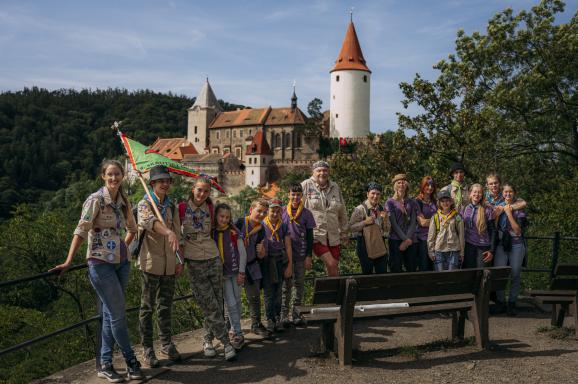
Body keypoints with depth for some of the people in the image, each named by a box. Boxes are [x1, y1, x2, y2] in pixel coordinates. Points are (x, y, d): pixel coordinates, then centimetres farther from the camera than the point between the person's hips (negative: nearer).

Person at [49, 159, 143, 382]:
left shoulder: (123, 202, 9)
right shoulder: (96, 200, -10)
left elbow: (132, 228, 24)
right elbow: (81, 230, -16)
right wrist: (69, 261, -20)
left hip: (121, 262, 7)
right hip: (101, 263, -7)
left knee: (110, 314, 10)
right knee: (118, 314, -3)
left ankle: (105, 365, 19)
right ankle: (131, 362, 10)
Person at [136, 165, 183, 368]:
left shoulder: (173, 207, 14)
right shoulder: (144, 204, -5)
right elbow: (148, 220, -28)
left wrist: (180, 260, 11)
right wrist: (168, 232, -47)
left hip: (169, 264, 5)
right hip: (150, 262, -5)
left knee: (166, 306, 13)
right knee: (147, 307, 2)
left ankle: (166, 344, 24)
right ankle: (147, 349, 11)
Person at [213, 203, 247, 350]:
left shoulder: (234, 232, -4)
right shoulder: (211, 233, -3)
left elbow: (242, 253, -1)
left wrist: (241, 272, -4)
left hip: (235, 271, 1)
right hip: (222, 273, -1)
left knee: (237, 301, 7)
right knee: (231, 304, -4)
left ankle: (234, 330, 24)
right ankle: (238, 334, 3)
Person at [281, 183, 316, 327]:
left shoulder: (306, 213, 1)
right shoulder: (282, 212, 3)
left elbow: (310, 236, 3)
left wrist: (309, 256, -3)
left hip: (301, 254, 1)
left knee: (299, 284, 5)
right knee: (286, 284, 1)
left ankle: (296, 314, 13)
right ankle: (284, 315, 5)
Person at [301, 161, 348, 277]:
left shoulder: (335, 187, 12)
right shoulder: (306, 186, -2)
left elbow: (342, 212, 19)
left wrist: (344, 231, 20)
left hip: (333, 235, 5)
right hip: (315, 234, -5)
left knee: (335, 266, 7)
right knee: (331, 263, -15)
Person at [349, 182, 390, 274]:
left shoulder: (382, 209, 9)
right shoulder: (360, 209, -7)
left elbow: (387, 230, 11)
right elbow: (351, 228, -11)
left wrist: (385, 219, -7)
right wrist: (365, 222, -22)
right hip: (365, 245, -5)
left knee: (383, 272, 7)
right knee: (367, 273, 1)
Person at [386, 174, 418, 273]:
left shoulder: (412, 203, 12)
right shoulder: (390, 202, 2)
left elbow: (413, 222, 3)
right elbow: (393, 223, -5)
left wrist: (408, 239, -10)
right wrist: (405, 239, -11)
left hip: (410, 240, 3)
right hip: (395, 239, -3)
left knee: (412, 268, 2)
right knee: (396, 270, -2)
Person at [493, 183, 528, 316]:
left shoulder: (519, 209, -1)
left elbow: (518, 230, -11)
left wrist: (509, 213, -14)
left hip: (516, 246, -1)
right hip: (501, 245, 2)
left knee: (515, 276, 4)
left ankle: (512, 303, 17)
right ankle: (500, 302, 11)